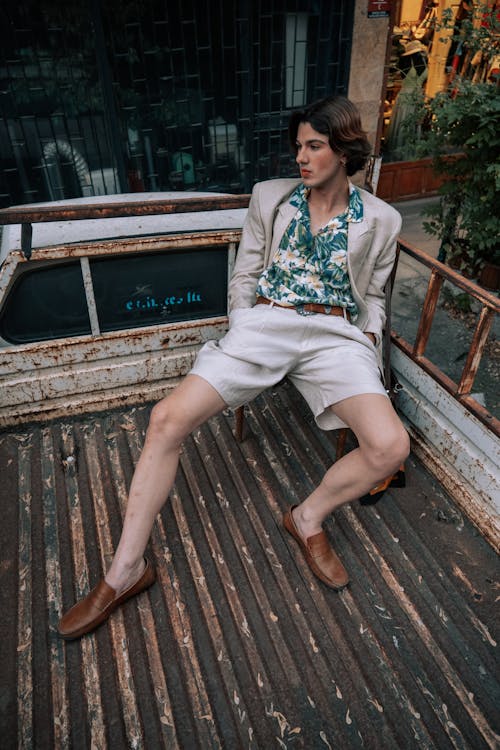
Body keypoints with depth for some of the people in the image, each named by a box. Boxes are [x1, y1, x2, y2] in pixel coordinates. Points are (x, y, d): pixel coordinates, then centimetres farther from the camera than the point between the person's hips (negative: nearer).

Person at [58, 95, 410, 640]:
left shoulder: (380, 220, 13)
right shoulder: (270, 197, 13)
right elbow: (244, 276, 14)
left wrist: (369, 345, 2)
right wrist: (241, 336, 2)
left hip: (336, 334, 1)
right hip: (263, 323, 0)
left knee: (390, 446, -27)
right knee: (168, 418, -20)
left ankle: (308, 518, 5)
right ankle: (126, 570, -4)